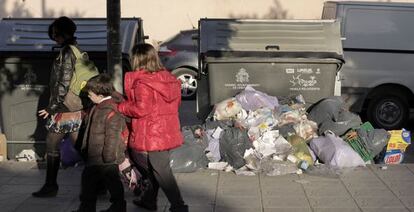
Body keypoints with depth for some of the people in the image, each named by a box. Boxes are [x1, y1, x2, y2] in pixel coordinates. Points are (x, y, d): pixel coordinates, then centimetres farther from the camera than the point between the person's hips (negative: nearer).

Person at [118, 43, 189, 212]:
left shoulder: (142, 83, -17)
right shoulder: (168, 79, 7)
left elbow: (141, 109, -23)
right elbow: (176, 103, 14)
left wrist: (120, 107, -8)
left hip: (152, 136, -8)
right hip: (167, 133, 8)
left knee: (161, 171, -1)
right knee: (154, 168, 20)